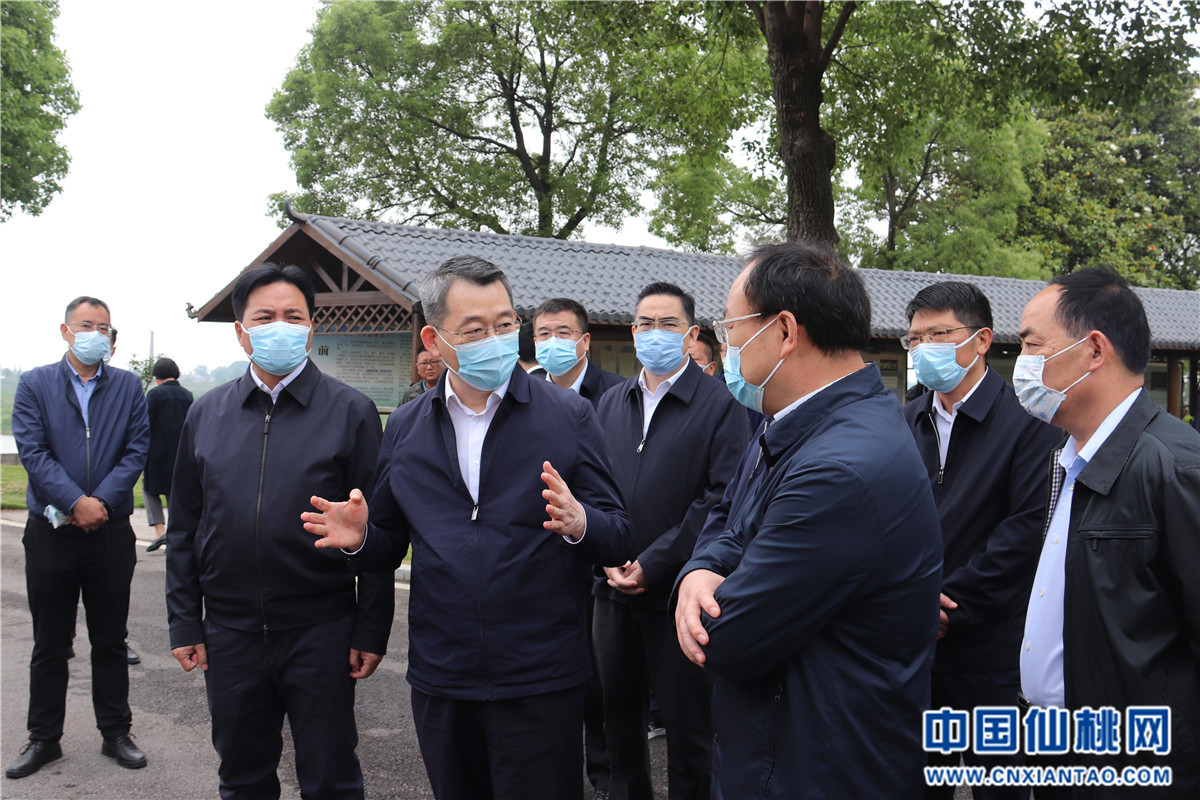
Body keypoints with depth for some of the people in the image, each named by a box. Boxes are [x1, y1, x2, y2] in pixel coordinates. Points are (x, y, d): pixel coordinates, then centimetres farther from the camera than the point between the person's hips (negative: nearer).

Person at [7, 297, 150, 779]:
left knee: (110, 641, 10)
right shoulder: (34, 385, 3)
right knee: (50, 644, 9)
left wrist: (101, 501, -14)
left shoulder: (129, 387, 6)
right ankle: (44, 739, 22)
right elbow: (32, 451, -7)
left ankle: (116, 733, 22)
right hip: (50, 534, -1)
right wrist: (75, 502, -17)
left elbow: (137, 449, -2)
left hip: (111, 534, 1)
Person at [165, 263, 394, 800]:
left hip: (320, 634, -3)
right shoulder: (206, 414, 6)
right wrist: (184, 623, 5)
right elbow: (184, 528, 10)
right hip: (229, 634, 3)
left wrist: (371, 631, -8)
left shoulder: (350, 412, -4)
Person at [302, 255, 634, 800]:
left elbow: (619, 540, -4)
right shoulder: (406, 428, 5)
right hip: (439, 681, 3)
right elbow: (390, 546, 12)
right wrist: (361, 538, -10)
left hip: (540, 680, -3)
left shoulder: (568, 416, -3)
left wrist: (579, 523, -25)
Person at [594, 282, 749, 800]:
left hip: (678, 593, -5)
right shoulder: (611, 403, 10)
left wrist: (652, 564, -16)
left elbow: (722, 499, -14)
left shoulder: (720, 406, -7)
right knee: (619, 715, 18)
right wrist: (608, 560, -5)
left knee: (688, 726, 6)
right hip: (614, 589, 5)